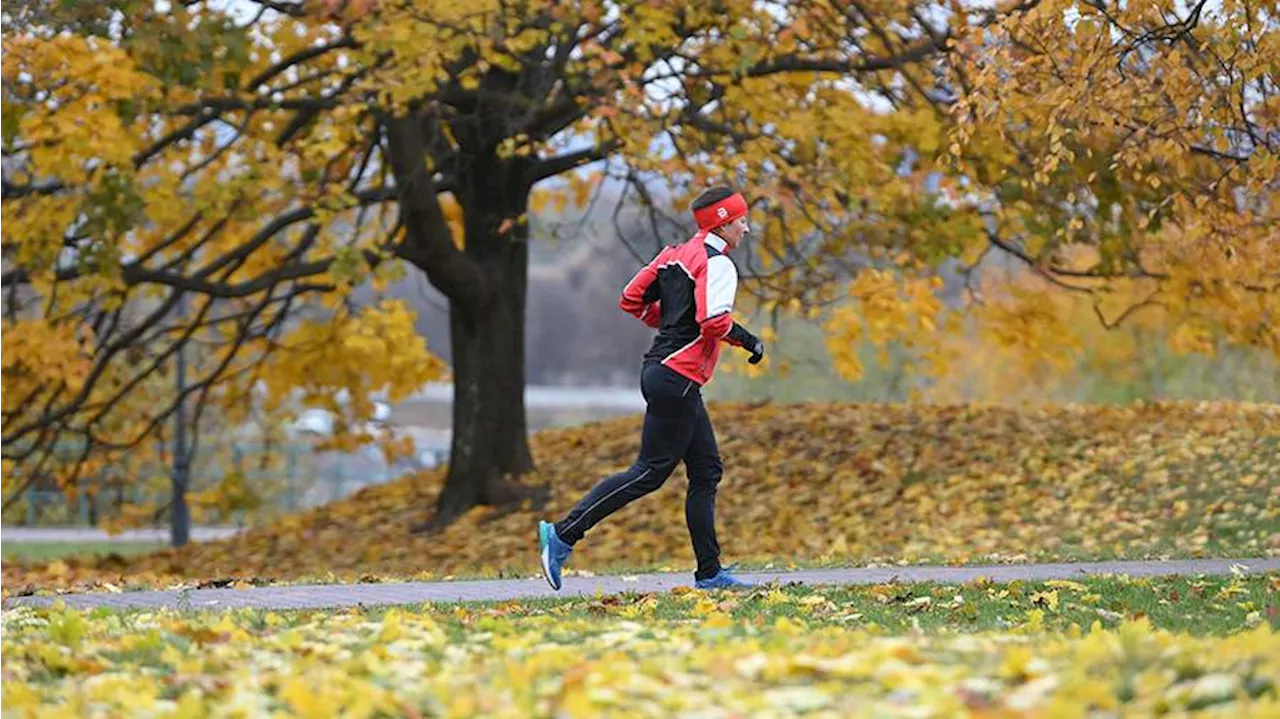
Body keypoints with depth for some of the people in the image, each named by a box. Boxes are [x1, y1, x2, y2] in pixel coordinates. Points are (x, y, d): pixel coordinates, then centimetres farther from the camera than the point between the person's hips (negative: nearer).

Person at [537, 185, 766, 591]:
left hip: (660, 373, 10)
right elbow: (714, 322, -25)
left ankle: (709, 573, 13)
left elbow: (631, 300, 15)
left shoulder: (677, 254, 15)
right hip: (677, 379, -10)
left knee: (707, 471, 12)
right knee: (650, 472, -7)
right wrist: (749, 341, -10)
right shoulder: (717, 263, -11)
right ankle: (563, 535, -8)